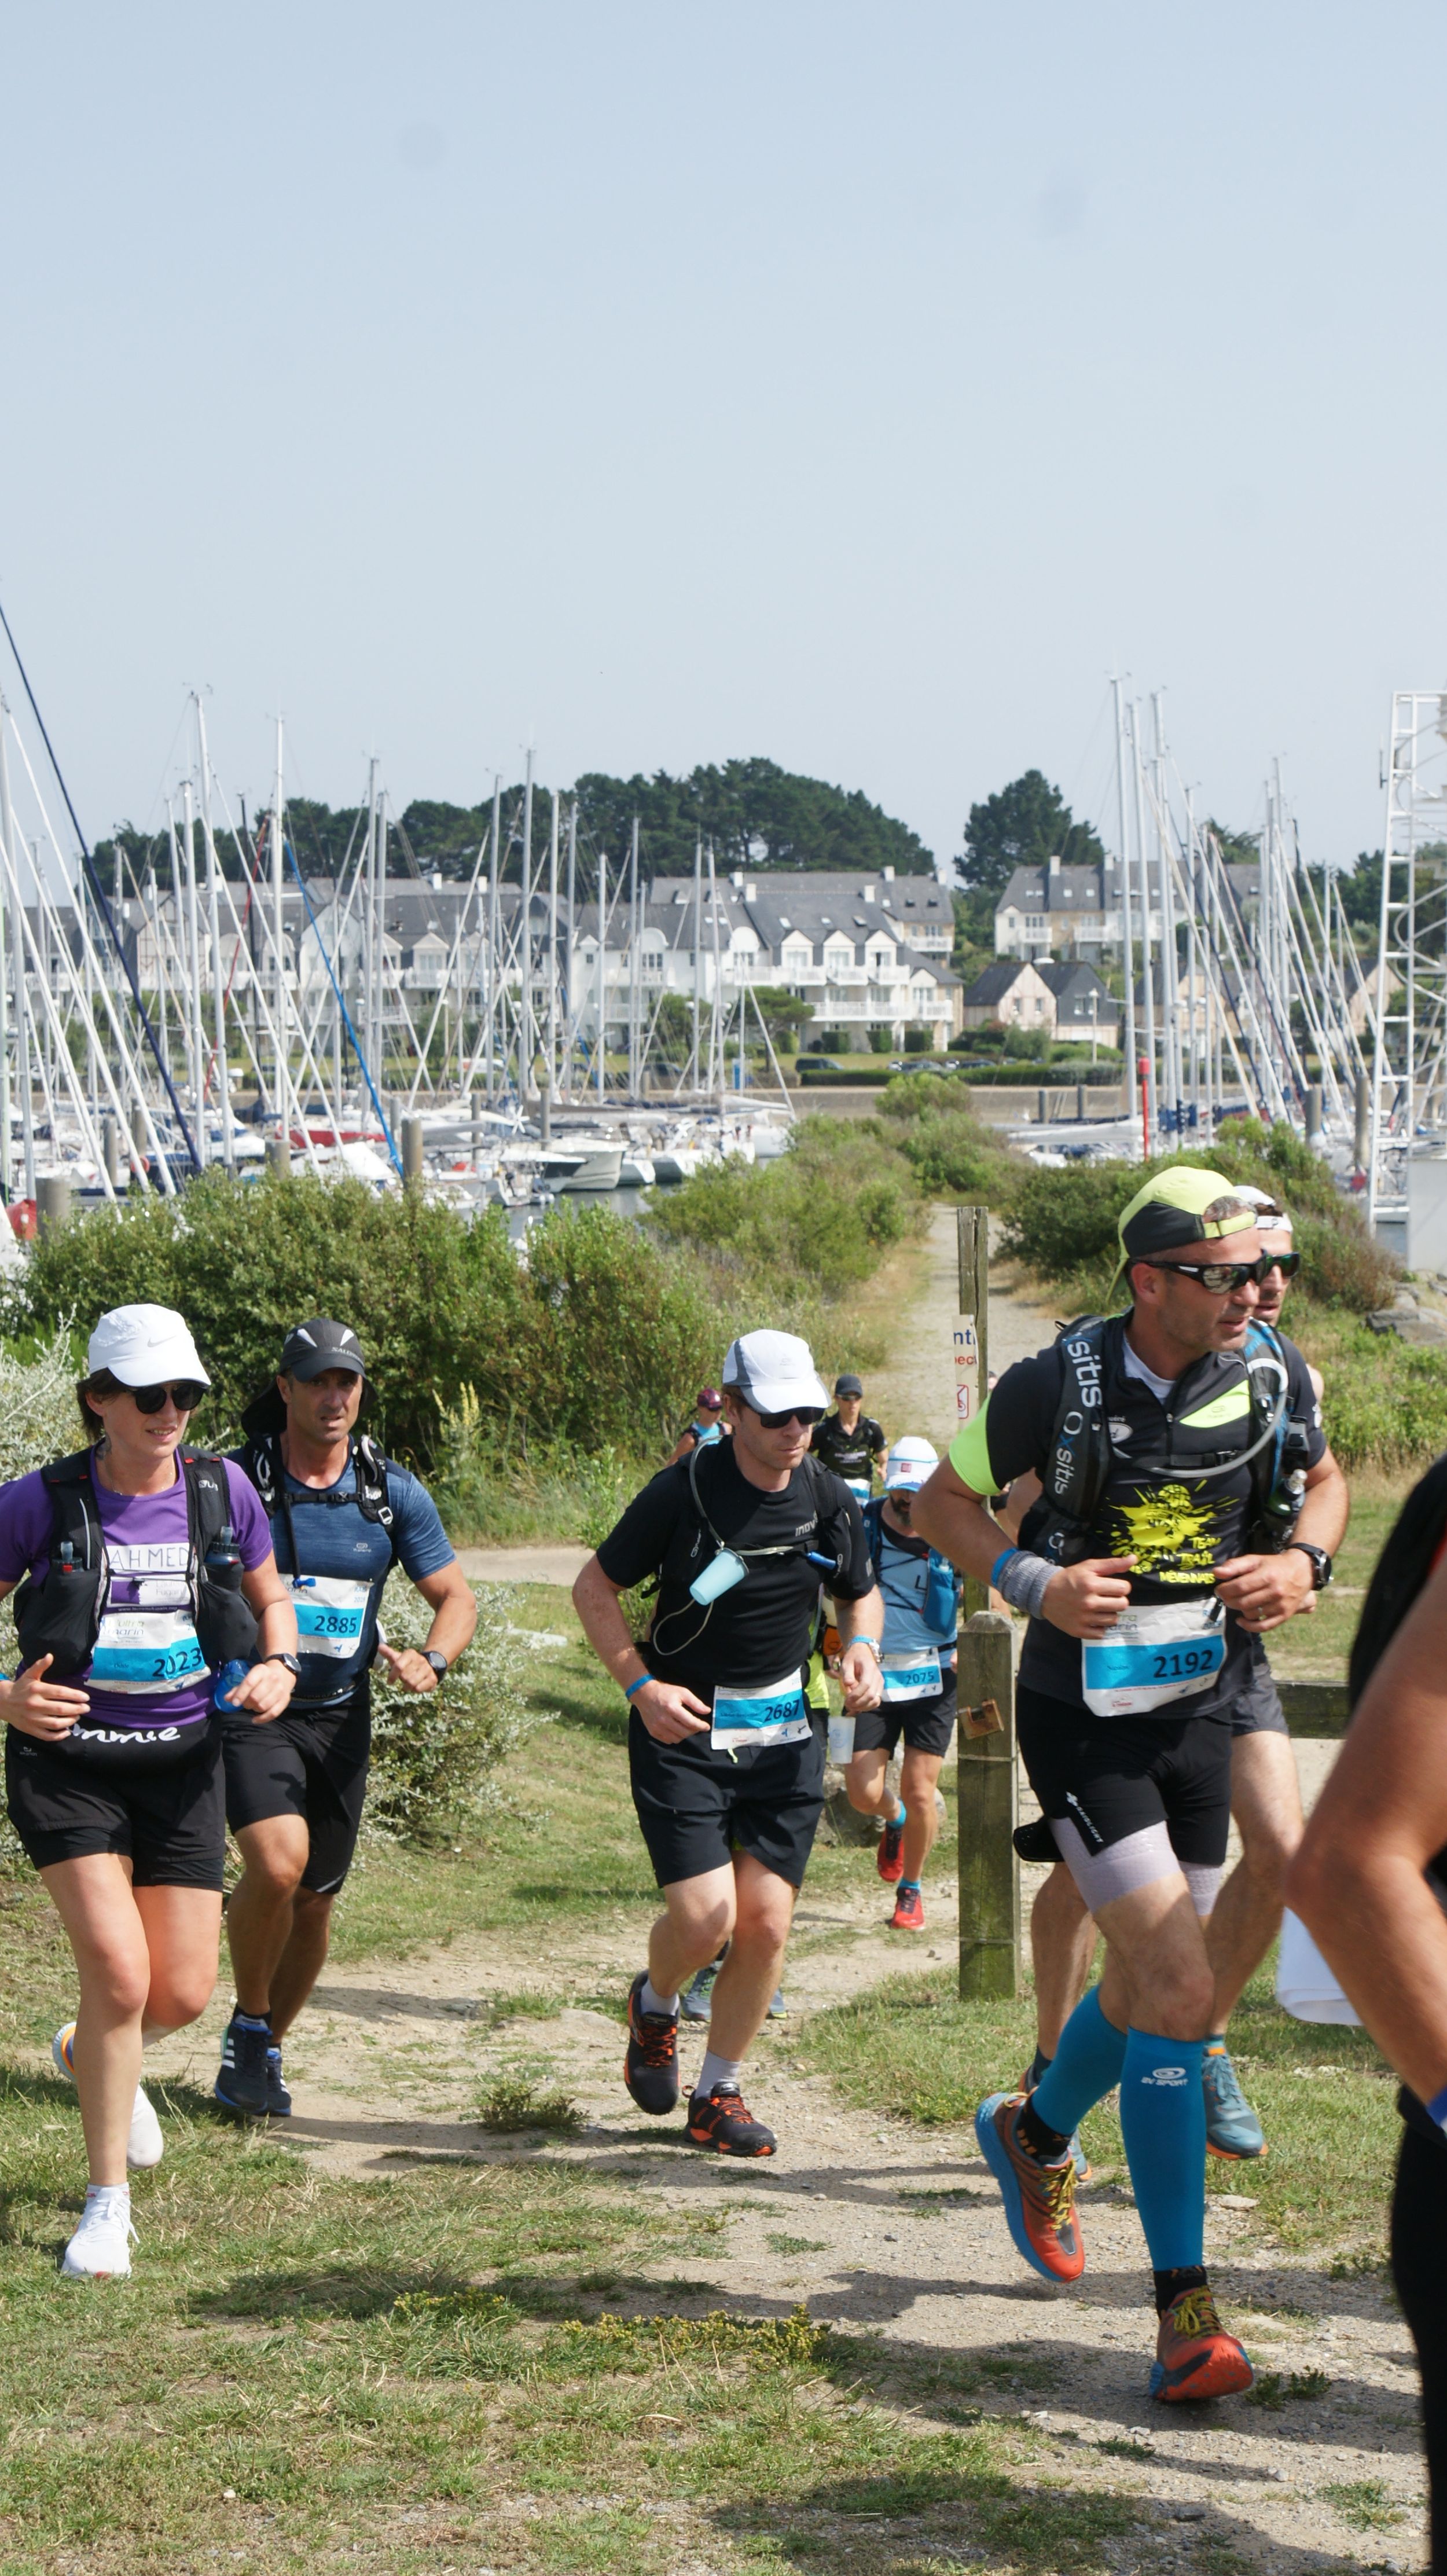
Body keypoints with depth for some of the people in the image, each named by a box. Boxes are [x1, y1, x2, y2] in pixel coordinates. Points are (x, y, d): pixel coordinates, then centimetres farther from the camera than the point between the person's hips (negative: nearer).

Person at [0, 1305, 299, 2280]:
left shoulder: (222, 1489, -3)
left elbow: (272, 1597, 14)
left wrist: (278, 1668, -5)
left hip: (182, 1766, 3)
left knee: (182, 1996, 3)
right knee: (120, 1974, -17)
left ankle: (90, 2054, 42)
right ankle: (108, 2203, 0)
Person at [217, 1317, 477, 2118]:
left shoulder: (394, 1493, 0)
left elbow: (456, 1596, 5)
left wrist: (431, 1659, -15)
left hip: (340, 1716, 4)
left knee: (314, 1902, 9)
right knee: (279, 1863, -25)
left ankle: (265, 2051, 31)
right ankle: (247, 2031, -1)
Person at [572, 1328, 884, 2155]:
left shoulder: (832, 1502, 2)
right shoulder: (684, 1491, -11)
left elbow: (863, 1591, 20)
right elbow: (595, 1588, -2)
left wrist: (863, 1649, -1)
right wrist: (641, 1685, -12)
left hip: (786, 1737, 4)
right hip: (683, 1732, -4)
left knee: (767, 1924, -2)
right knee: (705, 1919, -13)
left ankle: (719, 2094, 15)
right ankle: (655, 2004, 22)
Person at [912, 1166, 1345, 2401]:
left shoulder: (1273, 1377, -5)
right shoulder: (1060, 1384, -15)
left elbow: (1323, 1476, 16)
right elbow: (943, 1501, -1)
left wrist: (1301, 1562, -4)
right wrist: (1033, 1583, -17)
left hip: (1203, 1709, 5)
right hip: (1085, 1718, -5)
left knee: (1154, 1979, 17)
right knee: (1181, 1985, -17)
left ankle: (1035, 2134, 50)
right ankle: (1186, 2308, -13)